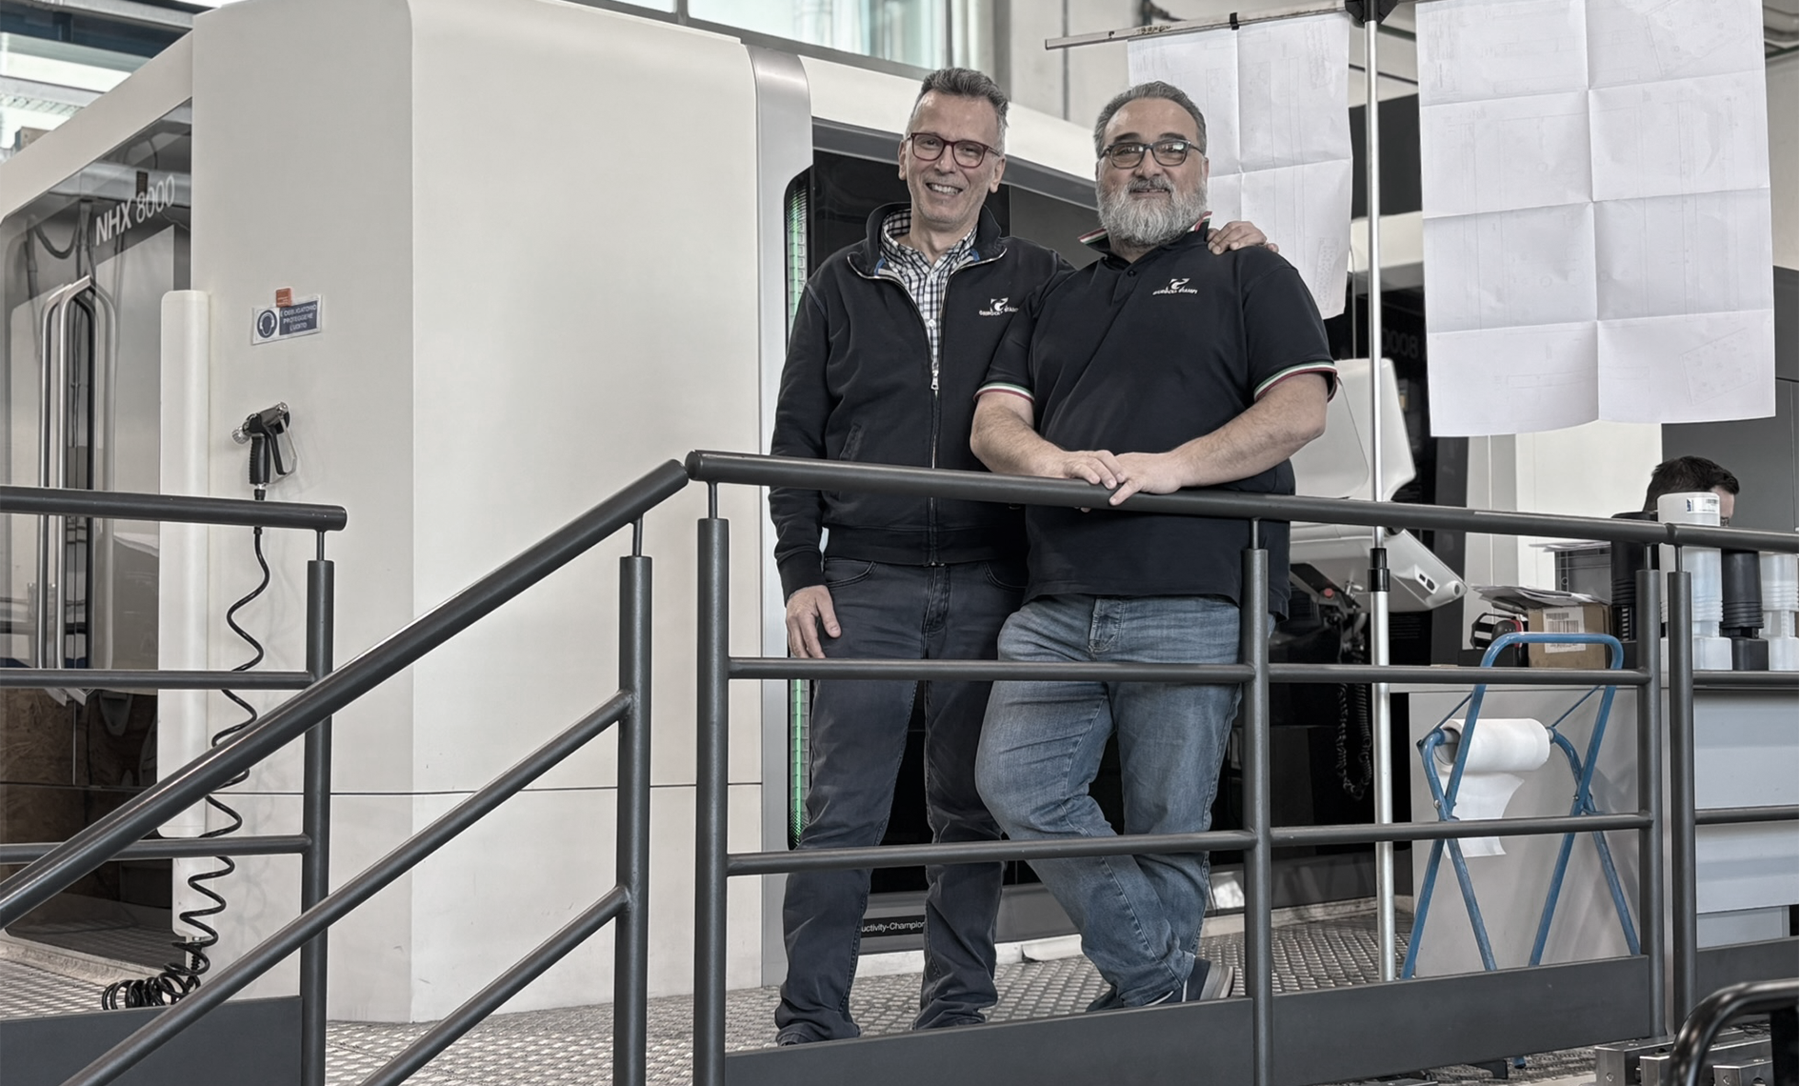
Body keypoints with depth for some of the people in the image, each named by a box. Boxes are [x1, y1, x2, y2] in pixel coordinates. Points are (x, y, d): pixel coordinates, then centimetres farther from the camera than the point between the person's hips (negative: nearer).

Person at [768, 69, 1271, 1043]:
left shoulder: (1039, 281, 11)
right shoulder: (842, 284, 11)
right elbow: (796, 438, 9)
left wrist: (1212, 260, -1)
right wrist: (801, 575, 0)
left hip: (988, 586, 1)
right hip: (866, 583, 0)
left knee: (971, 810, 6)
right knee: (841, 811, -3)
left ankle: (957, 1012, 16)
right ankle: (811, 1021, 4)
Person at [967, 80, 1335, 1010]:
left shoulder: (1249, 277, 12)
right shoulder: (1056, 298, 24)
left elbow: (1301, 409, -2)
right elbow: (994, 421, 13)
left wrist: (1172, 465, -16)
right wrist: (1049, 459, -11)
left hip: (1190, 603, -4)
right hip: (1056, 604, 4)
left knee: (1166, 825, -1)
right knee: (1015, 780, -10)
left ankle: (1148, 1000, 13)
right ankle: (1172, 979, -1)